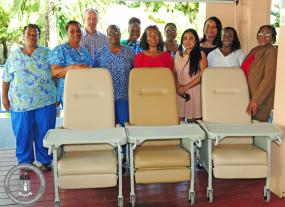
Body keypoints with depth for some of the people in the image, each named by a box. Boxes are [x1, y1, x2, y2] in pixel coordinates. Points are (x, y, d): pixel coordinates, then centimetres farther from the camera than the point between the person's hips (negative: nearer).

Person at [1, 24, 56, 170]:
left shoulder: (47, 53, 7)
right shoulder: (14, 56, 9)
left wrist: (57, 95, 2)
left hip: (45, 101, 0)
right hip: (20, 103, 0)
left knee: (44, 132, 5)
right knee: (23, 134, 4)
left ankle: (45, 161, 20)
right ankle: (25, 163, 19)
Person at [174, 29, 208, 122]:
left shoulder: (201, 55, -1)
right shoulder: (178, 54, 12)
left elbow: (202, 75, -9)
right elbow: (174, 73, 11)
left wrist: (186, 87, -11)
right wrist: (177, 86, -7)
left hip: (194, 91, -3)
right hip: (179, 92, 3)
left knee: (192, 120, -2)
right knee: (178, 120, -2)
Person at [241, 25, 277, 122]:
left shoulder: (272, 52, -13)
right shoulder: (255, 50, 9)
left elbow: (269, 78, -20)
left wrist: (255, 100, -24)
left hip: (261, 101, -7)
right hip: (248, 95, 7)